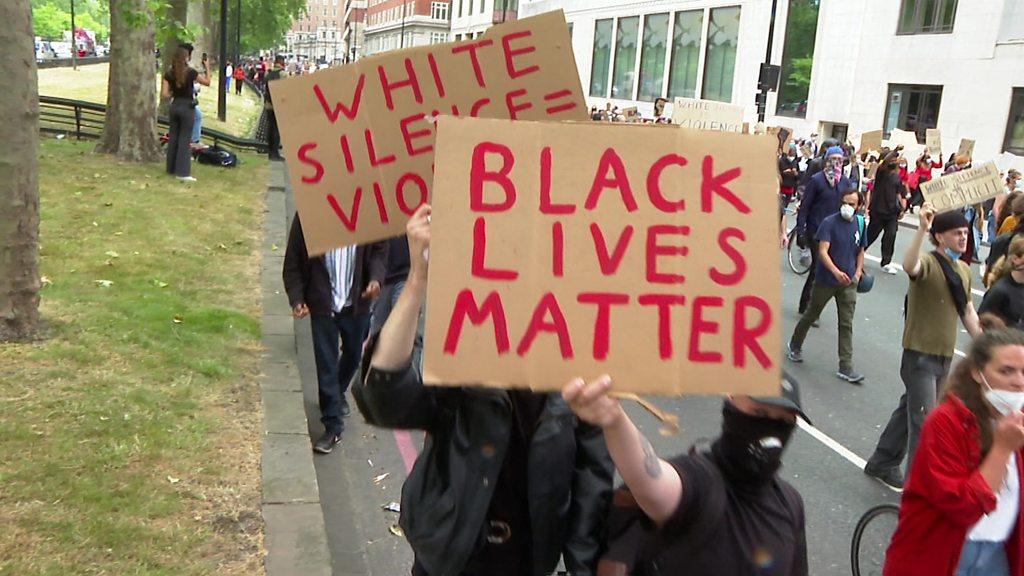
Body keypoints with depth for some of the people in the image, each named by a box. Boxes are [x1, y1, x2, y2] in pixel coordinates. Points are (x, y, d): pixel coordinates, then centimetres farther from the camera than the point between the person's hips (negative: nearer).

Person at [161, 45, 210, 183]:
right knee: (184, 140, -3)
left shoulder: (168, 74, -2)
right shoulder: (190, 72, -13)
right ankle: (183, 172, -6)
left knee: (173, 137, 15)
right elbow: (207, 82, -3)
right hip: (187, 107, -5)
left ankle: (171, 168, 24)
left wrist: (173, 94, 12)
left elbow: (164, 94, -6)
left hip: (174, 106, 5)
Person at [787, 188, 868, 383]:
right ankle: (795, 346, 37)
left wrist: (858, 273, 4)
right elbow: (822, 252, -22)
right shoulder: (829, 223, -13)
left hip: (848, 282, 4)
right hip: (825, 280, -3)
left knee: (846, 324, 1)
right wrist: (836, 271, -36)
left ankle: (846, 367, 3)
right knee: (810, 315, 14)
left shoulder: (860, 224, 3)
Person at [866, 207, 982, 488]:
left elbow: (968, 311, 20)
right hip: (920, 354, -8)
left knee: (910, 410, 19)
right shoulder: (928, 263, -16)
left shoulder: (964, 271, 11)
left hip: (944, 357, 8)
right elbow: (909, 266, -41)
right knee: (923, 422, -6)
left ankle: (883, 463, 34)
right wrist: (922, 229, -51)